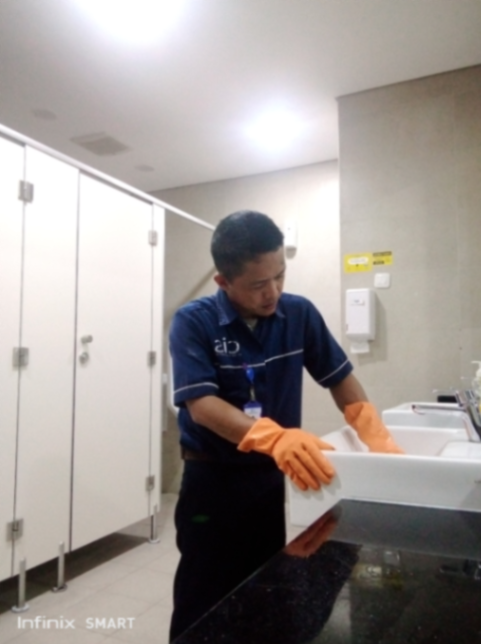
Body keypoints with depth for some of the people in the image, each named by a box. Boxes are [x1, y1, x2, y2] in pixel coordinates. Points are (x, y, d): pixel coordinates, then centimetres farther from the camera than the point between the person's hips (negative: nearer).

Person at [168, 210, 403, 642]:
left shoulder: (300, 314, -4)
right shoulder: (193, 323, -15)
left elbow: (340, 378, 1)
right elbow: (201, 406, -25)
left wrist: (375, 436, -16)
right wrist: (275, 437, -42)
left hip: (277, 478, 4)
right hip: (212, 480, -3)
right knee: (204, 604, 11)